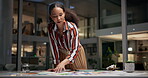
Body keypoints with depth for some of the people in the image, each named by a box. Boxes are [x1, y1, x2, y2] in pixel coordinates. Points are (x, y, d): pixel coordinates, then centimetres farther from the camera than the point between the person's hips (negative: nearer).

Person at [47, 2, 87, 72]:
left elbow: (74, 50, -34)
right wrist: (58, 64, -20)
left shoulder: (72, 27, -29)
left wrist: (63, 62, -49)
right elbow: (54, 47, -14)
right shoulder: (50, 28, -19)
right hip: (62, 55, 2)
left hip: (75, 55, -2)